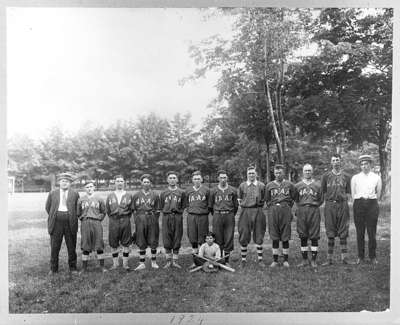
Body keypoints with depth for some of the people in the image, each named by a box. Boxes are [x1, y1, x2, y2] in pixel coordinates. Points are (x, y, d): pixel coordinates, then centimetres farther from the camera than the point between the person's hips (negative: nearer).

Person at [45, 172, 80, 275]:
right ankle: (53, 268, 16)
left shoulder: (75, 194, 6)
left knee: (72, 247, 5)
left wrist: (73, 217, 4)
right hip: (56, 223, 1)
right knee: (54, 247, 4)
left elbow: (78, 208, 9)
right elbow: (47, 207, 16)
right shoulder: (52, 193, 9)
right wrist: (53, 217, 10)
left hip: (70, 223, 0)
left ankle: (73, 267, 17)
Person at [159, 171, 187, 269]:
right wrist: (167, 212, 1)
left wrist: (177, 211, -4)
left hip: (178, 218, 0)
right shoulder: (163, 193, 10)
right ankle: (168, 261, 14)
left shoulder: (181, 192, 7)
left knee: (177, 240, 3)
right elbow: (161, 207, 12)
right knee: (167, 241, 1)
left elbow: (183, 206, 8)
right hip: (166, 218, 0)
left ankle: (175, 261, 13)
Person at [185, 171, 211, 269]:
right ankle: (195, 262, 14)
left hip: (203, 216, -2)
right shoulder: (188, 191, 9)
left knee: (202, 240, 1)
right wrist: (189, 210, 6)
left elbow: (210, 204, 6)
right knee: (193, 240, 5)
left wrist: (206, 211, 0)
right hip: (191, 216, 2)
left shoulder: (206, 190, 2)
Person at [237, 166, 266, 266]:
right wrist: (244, 206, 4)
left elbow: (264, 200, 12)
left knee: (259, 237, 5)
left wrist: (258, 208, 3)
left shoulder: (261, 185, 5)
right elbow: (239, 200, 14)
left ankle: (260, 259, 15)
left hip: (258, 212, 0)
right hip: (245, 212, 0)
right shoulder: (242, 186, 6)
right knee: (244, 237, 1)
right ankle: (243, 260, 12)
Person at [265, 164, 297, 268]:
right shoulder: (269, 185, 10)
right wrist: (273, 208, 6)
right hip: (273, 211, 1)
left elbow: (293, 198, 13)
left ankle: (286, 260, 12)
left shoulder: (289, 185, 8)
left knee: (285, 237, 2)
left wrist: (287, 207, 6)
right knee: (274, 237, 3)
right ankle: (275, 260, 11)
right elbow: (267, 200, 16)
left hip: (285, 210, -1)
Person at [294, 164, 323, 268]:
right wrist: (302, 206, 6)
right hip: (301, 212, 1)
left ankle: (314, 260, 8)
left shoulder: (318, 185, 8)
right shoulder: (298, 185, 10)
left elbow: (321, 200, 11)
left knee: (314, 237, -1)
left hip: (314, 211, -1)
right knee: (303, 237, 4)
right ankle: (305, 260, 14)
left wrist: (313, 206, 3)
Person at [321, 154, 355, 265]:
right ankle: (330, 258, 5)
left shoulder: (346, 176, 10)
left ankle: (344, 257, 10)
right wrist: (329, 200, 1)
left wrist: (343, 199, -1)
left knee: (343, 233, 2)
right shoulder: (326, 176, 7)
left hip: (342, 205, 1)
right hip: (330, 206, -1)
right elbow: (323, 191, 9)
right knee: (330, 233, 1)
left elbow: (348, 193, 13)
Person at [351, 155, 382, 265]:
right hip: (359, 205, 0)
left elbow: (378, 194, 13)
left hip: (372, 205, 0)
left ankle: (372, 257, 9)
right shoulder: (355, 178, 8)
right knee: (360, 232, 1)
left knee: (372, 232, -1)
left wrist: (371, 201, 11)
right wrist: (360, 201, 8)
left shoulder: (376, 178, 7)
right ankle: (360, 256, 8)